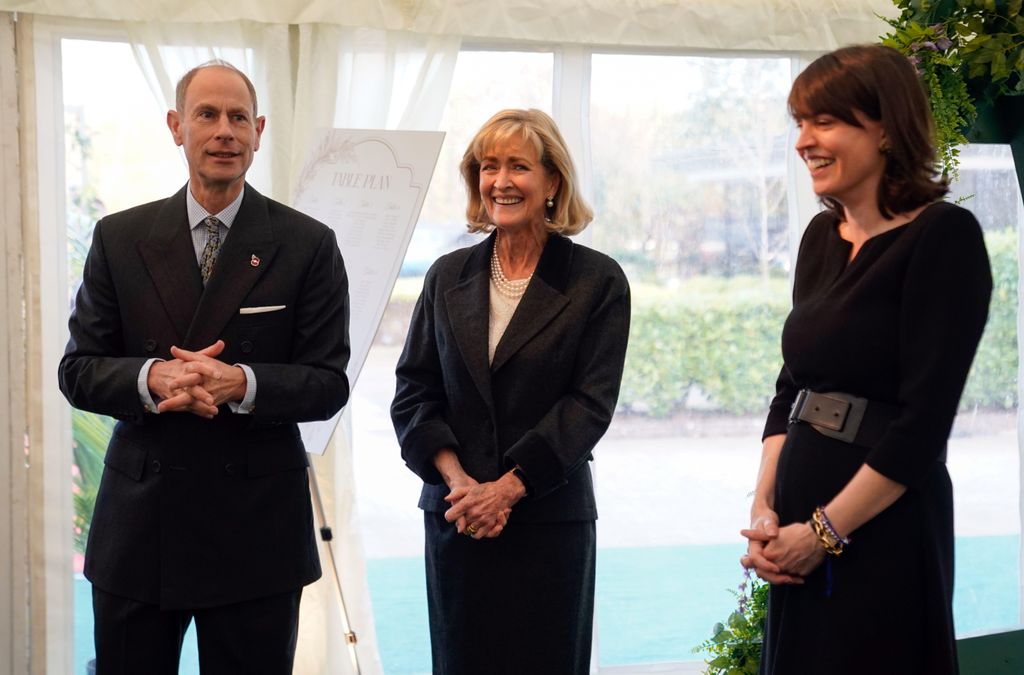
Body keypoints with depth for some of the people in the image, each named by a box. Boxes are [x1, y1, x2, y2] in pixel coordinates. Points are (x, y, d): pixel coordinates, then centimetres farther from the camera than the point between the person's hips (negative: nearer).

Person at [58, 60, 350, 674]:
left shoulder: (309, 246, -1)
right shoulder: (119, 238, 5)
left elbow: (329, 384, -3)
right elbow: (79, 371, 3)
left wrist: (241, 383, -22)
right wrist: (152, 377, -18)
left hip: (256, 531, -1)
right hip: (138, 524, 2)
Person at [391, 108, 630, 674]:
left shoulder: (597, 281, -2)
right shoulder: (448, 276, 8)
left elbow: (591, 402, -8)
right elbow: (413, 392, 5)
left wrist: (507, 488, -15)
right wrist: (457, 479, -10)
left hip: (550, 517, -3)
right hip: (455, 516, 3)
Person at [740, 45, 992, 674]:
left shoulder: (944, 236, -12)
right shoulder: (822, 237, 10)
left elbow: (924, 420, -17)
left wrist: (823, 531, -14)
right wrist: (764, 510, 1)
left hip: (884, 533, -7)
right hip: (799, 539, 7)